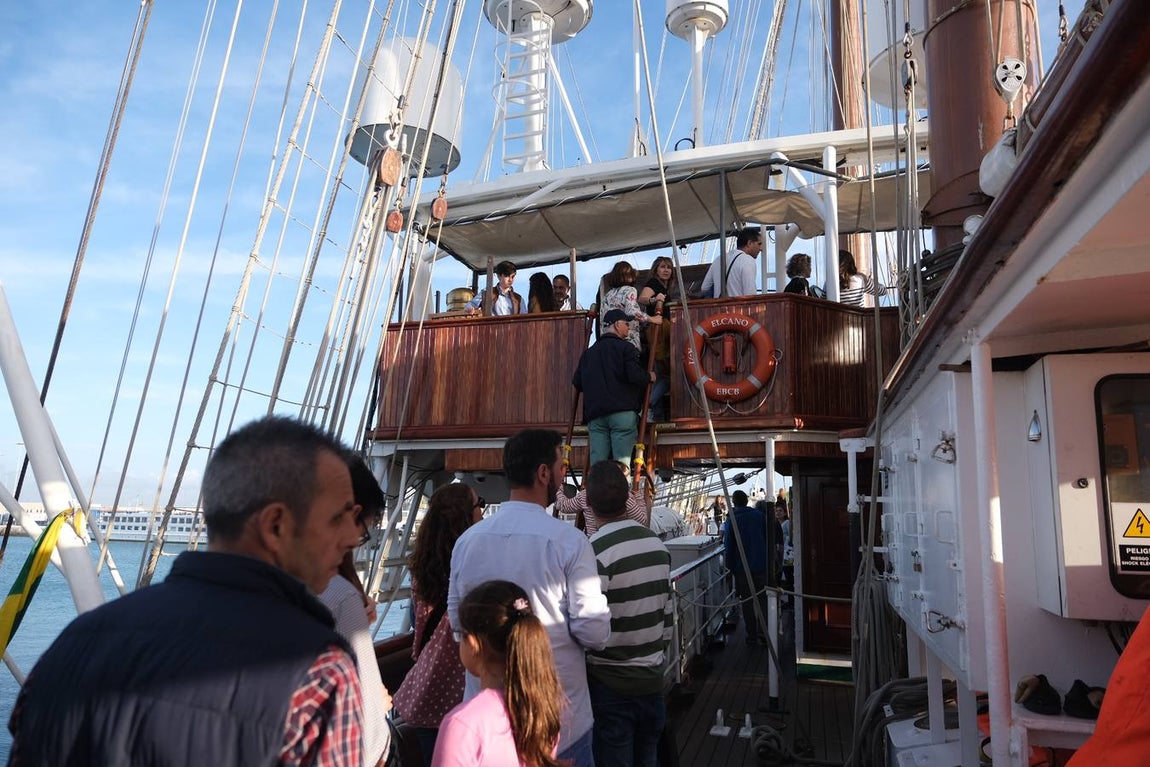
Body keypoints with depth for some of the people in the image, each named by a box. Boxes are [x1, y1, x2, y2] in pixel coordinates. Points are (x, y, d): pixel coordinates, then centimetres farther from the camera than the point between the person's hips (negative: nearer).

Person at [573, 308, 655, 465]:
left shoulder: (589, 352, 18)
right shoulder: (625, 348, 0)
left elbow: (576, 382, 16)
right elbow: (635, 376, -12)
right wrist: (649, 377, 7)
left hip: (595, 413, 5)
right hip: (623, 412, -5)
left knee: (597, 460, 2)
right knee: (622, 461, -5)